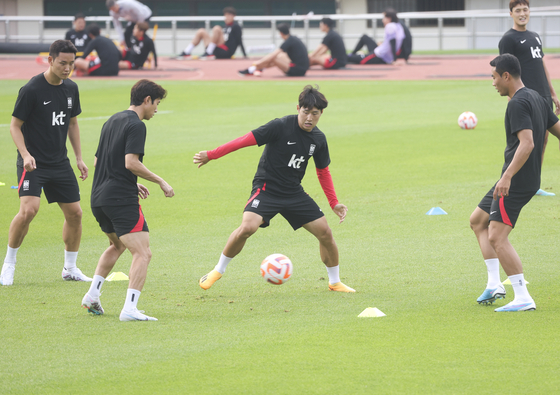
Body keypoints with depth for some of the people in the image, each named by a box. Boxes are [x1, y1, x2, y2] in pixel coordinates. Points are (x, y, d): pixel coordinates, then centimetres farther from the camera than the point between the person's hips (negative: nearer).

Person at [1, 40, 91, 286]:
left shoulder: (71, 89, 6)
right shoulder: (31, 90, -14)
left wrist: (79, 158, 15)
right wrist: (25, 154, -22)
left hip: (60, 163, 7)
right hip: (33, 164, -6)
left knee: (74, 213, 6)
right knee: (29, 210, -23)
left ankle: (70, 268, 23)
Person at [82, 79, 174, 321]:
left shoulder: (112, 121, 17)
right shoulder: (136, 125, -10)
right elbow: (131, 162, -20)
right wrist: (160, 182, -11)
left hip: (98, 199, 9)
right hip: (122, 199, -9)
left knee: (118, 245, 31)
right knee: (142, 253, -11)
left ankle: (92, 295, 27)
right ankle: (129, 308, -24)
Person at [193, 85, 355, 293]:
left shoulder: (318, 139, 0)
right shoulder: (281, 127, -18)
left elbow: (323, 171, 16)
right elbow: (246, 140, -17)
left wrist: (334, 203, 14)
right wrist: (212, 155, -18)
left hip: (294, 193, 5)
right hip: (267, 188, -5)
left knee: (325, 232, 0)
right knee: (247, 228, -27)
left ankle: (335, 282, 22)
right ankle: (218, 271, -6)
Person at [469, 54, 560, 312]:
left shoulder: (518, 104, -17)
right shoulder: (536, 98, 13)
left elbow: (527, 143, -28)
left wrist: (508, 177, -35)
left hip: (516, 182, -11)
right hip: (529, 180, 11)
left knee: (497, 237, -13)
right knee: (477, 221, 20)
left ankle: (523, 298, -15)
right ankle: (494, 284, 15)